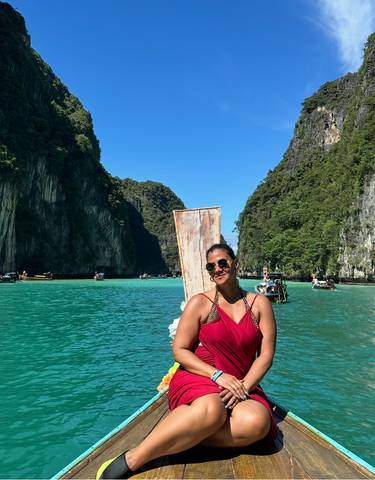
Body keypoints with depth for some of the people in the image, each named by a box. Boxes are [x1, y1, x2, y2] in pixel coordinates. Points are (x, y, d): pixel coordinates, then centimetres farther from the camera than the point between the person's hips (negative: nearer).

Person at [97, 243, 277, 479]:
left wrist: (244, 386, -14)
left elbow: (266, 355, 1)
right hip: (198, 379, -2)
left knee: (257, 423, -30)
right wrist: (218, 375, -15)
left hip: (243, 384, 3)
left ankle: (183, 438, -18)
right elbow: (180, 351, -3)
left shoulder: (260, 304, 5)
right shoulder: (200, 303, -1)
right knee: (211, 409, -37)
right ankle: (131, 460, -25)